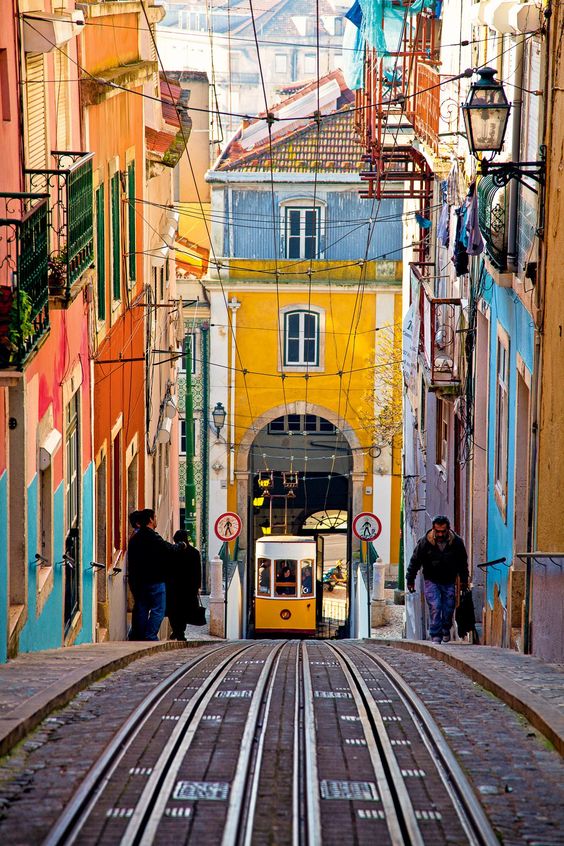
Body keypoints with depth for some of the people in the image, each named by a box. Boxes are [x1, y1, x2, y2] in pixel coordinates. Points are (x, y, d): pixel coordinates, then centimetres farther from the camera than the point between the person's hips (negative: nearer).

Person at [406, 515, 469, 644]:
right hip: (431, 581, -2)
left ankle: (446, 630, 27)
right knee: (435, 607, -13)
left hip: (449, 581, 2)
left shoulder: (457, 542, -8)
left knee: (449, 608, 2)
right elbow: (415, 561, -3)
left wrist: (464, 580, 13)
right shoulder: (424, 542, -13)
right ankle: (435, 635, -8)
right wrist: (410, 580, 0)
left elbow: (463, 563, 7)